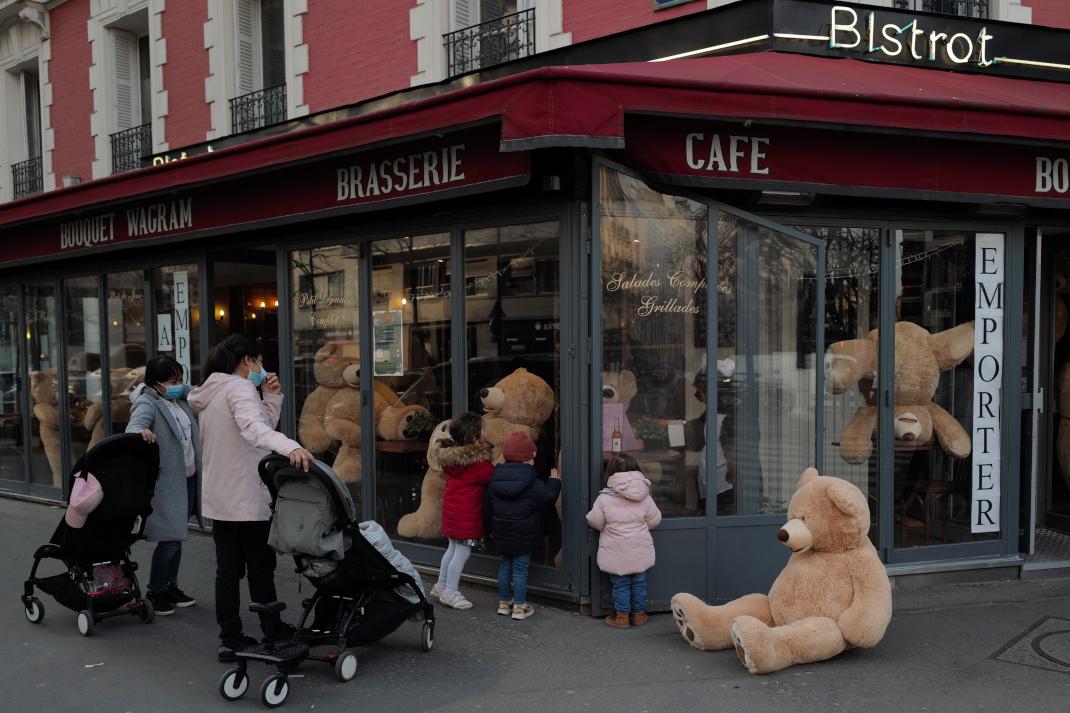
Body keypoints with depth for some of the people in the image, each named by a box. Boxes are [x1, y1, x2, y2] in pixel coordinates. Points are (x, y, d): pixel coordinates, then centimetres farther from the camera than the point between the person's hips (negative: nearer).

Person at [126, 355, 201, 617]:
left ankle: (171, 586, 28)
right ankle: (155, 592, 8)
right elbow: (134, 425, -32)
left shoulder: (181, 399, 11)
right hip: (167, 482, -8)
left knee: (177, 536, 16)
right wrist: (140, 431, -52)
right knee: (170, 538, -7)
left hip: (188, 479, 8)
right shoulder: (148, 403, -12)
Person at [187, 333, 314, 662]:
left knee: (227, 570, 10)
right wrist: (290, 447, -51)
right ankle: (272, 632, 17)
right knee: (260, 568, 5)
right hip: (248, 499, -8)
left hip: (219, 499, 9)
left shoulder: (212, 393, 16)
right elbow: (254, 429, -36)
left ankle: (230, 640, 14)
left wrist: (271, 400, 4)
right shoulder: (239, 388, -14)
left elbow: (262, 425, 15)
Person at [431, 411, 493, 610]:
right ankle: (450, 592, 11)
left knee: (453, 549, 21)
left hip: (452, 509, 9)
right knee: (462, 552, 3)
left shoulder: (450, 455, 4)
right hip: (467, 514, -9)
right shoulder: (478, 463, -22)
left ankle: (441, 585, 32)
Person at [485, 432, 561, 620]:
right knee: (520, 569, 4)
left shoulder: (494, 480, 2)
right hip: (523, 537, -5)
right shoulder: (533, 483, -15)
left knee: (505, 567, 17)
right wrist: (554, 482, 10)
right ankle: (519, 607, 10)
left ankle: (504, 602, 26)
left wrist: (491, 529, 21)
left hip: (501, 536, 5)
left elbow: (487, 508, 9)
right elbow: (548, 499, -6)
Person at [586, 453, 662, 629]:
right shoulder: (644, 497, -4)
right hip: (640, 552, 3)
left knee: (620, 585, 9)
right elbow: (654, 520, 4)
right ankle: (639, 614, 25)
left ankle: (622, 616, 15)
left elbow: (595, 522, -7)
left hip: (616, 554, -2)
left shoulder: (604, 497, -13)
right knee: (639, 583, 15)